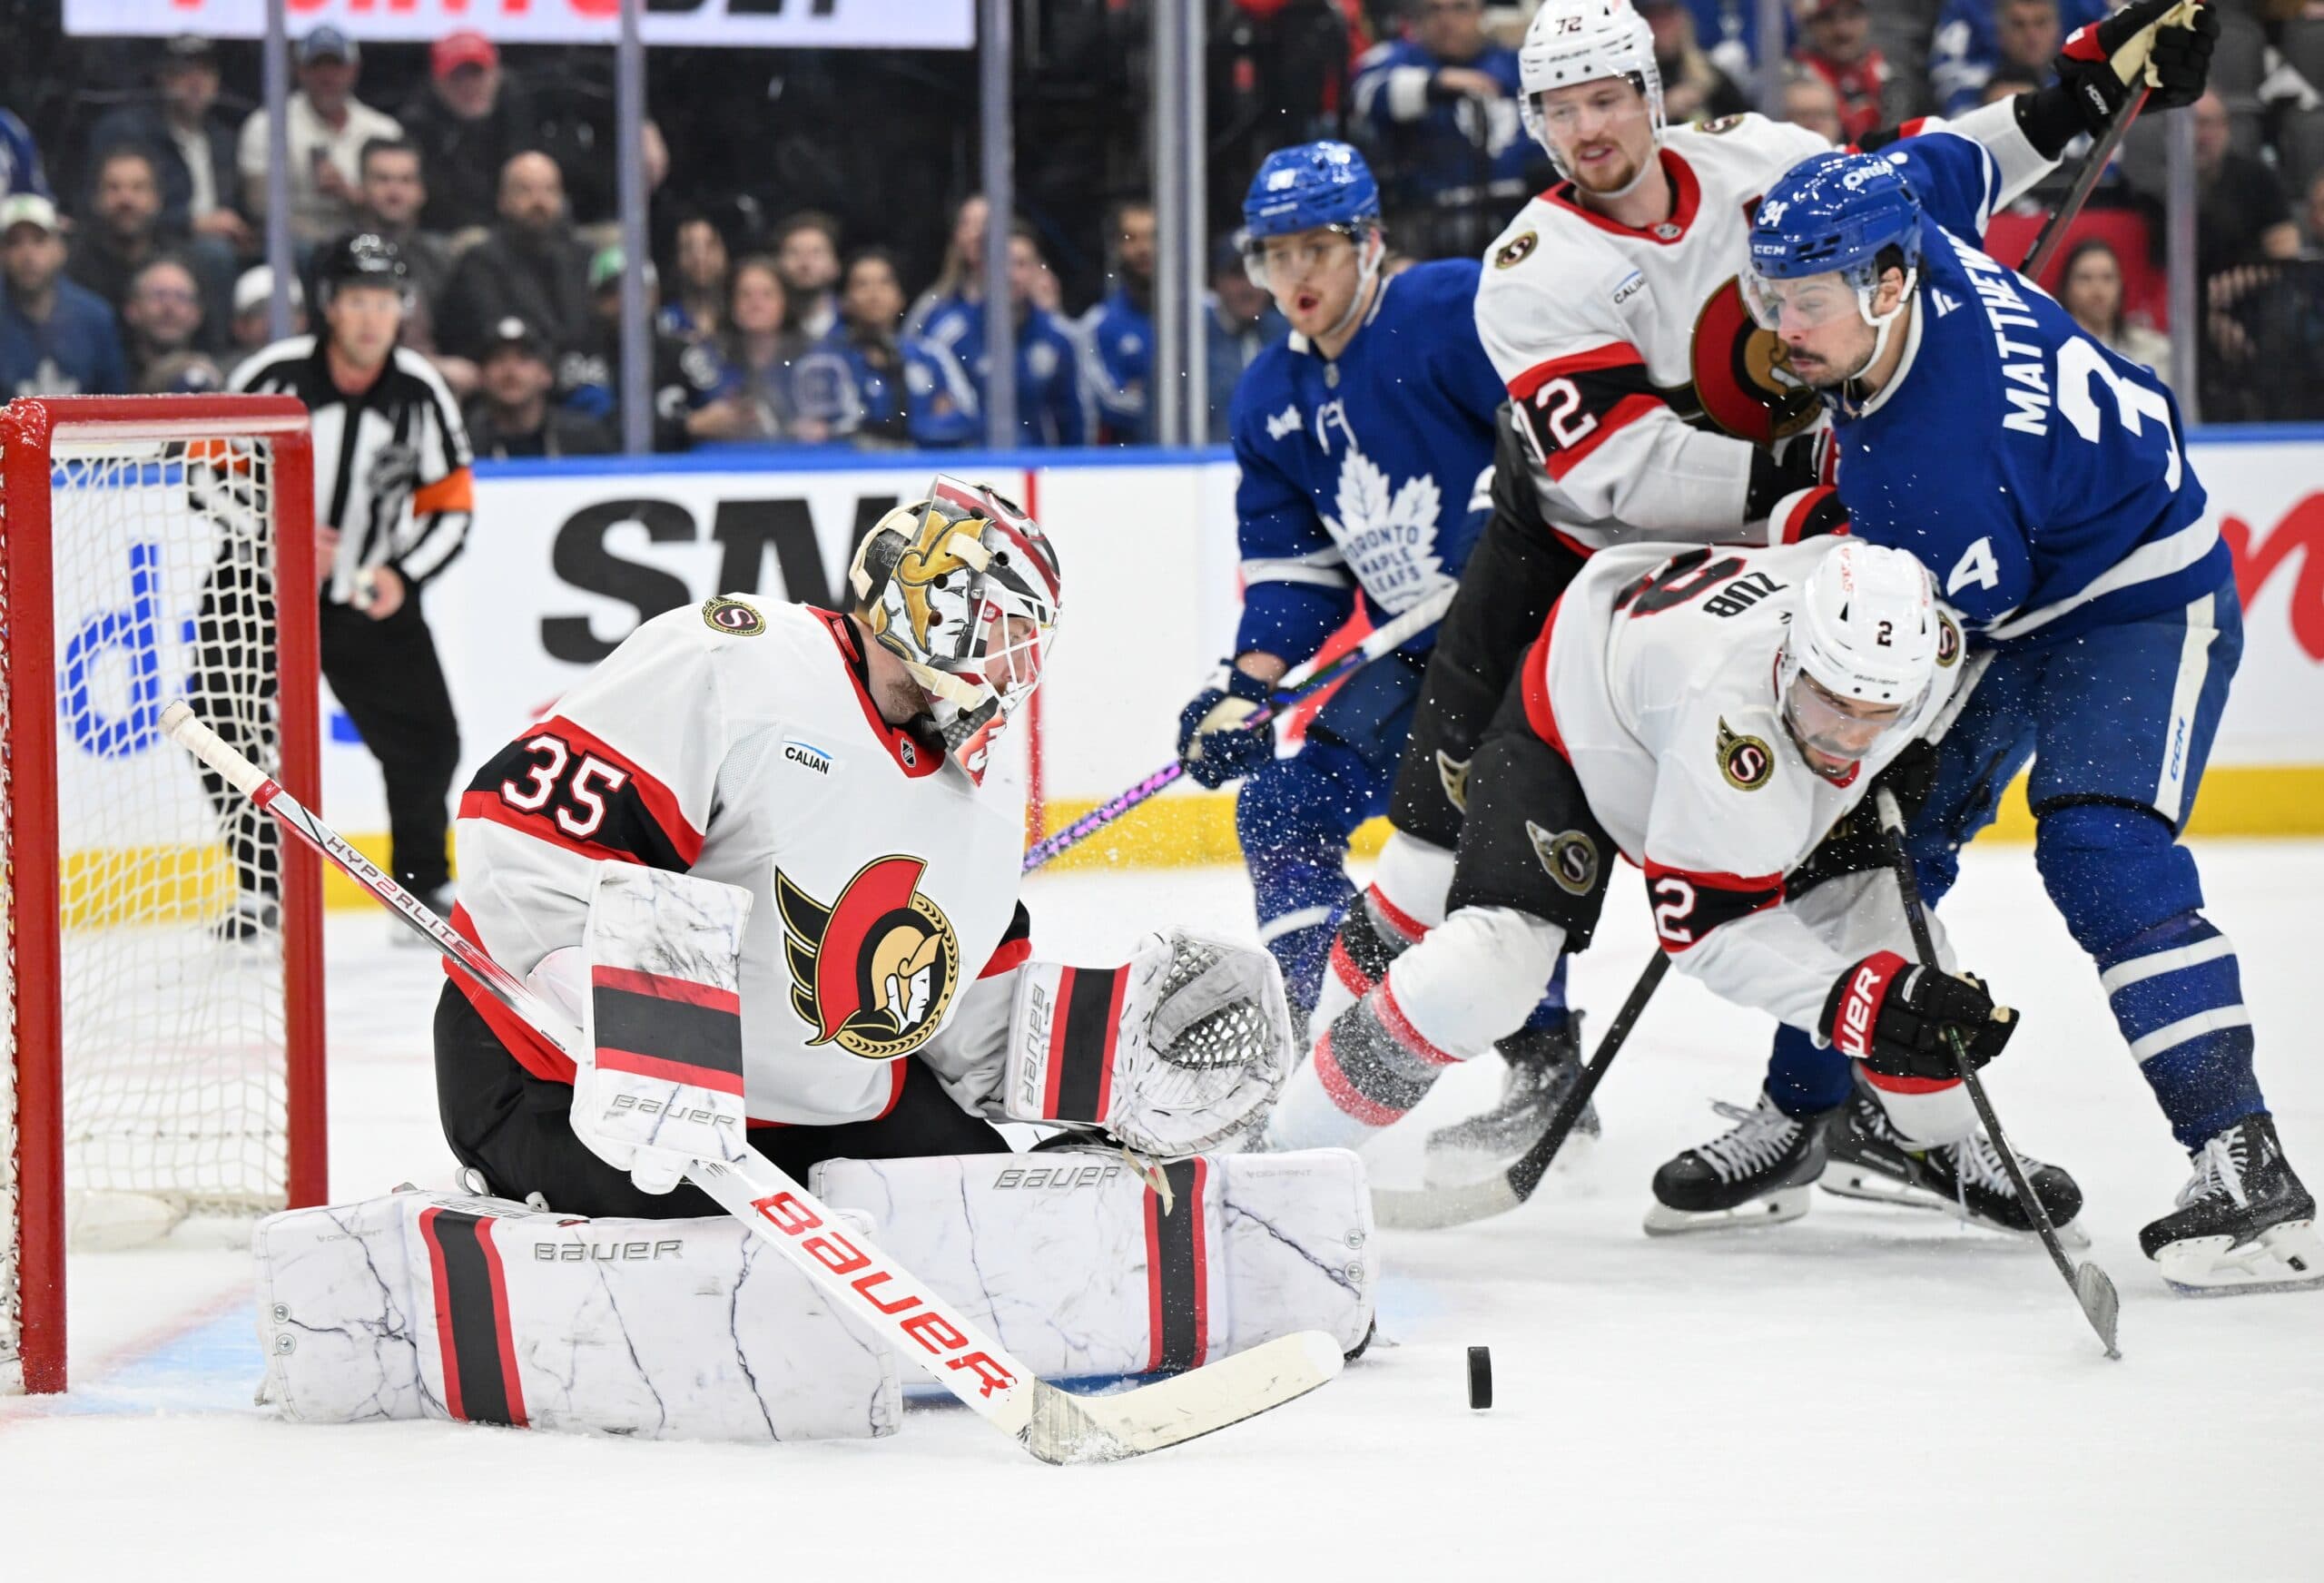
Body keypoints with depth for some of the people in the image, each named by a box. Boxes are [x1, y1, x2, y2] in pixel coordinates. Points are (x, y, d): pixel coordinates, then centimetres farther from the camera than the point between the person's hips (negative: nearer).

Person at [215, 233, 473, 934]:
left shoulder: (420, 394, -7)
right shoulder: (272, 376, -16)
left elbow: (450, 508, -1)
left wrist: (402, 574, -17)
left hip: (370, 592, 2)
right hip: (259, 582, -2)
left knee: (424, 739, -2)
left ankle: (422, 884, 19)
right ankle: (261, 890, 0)